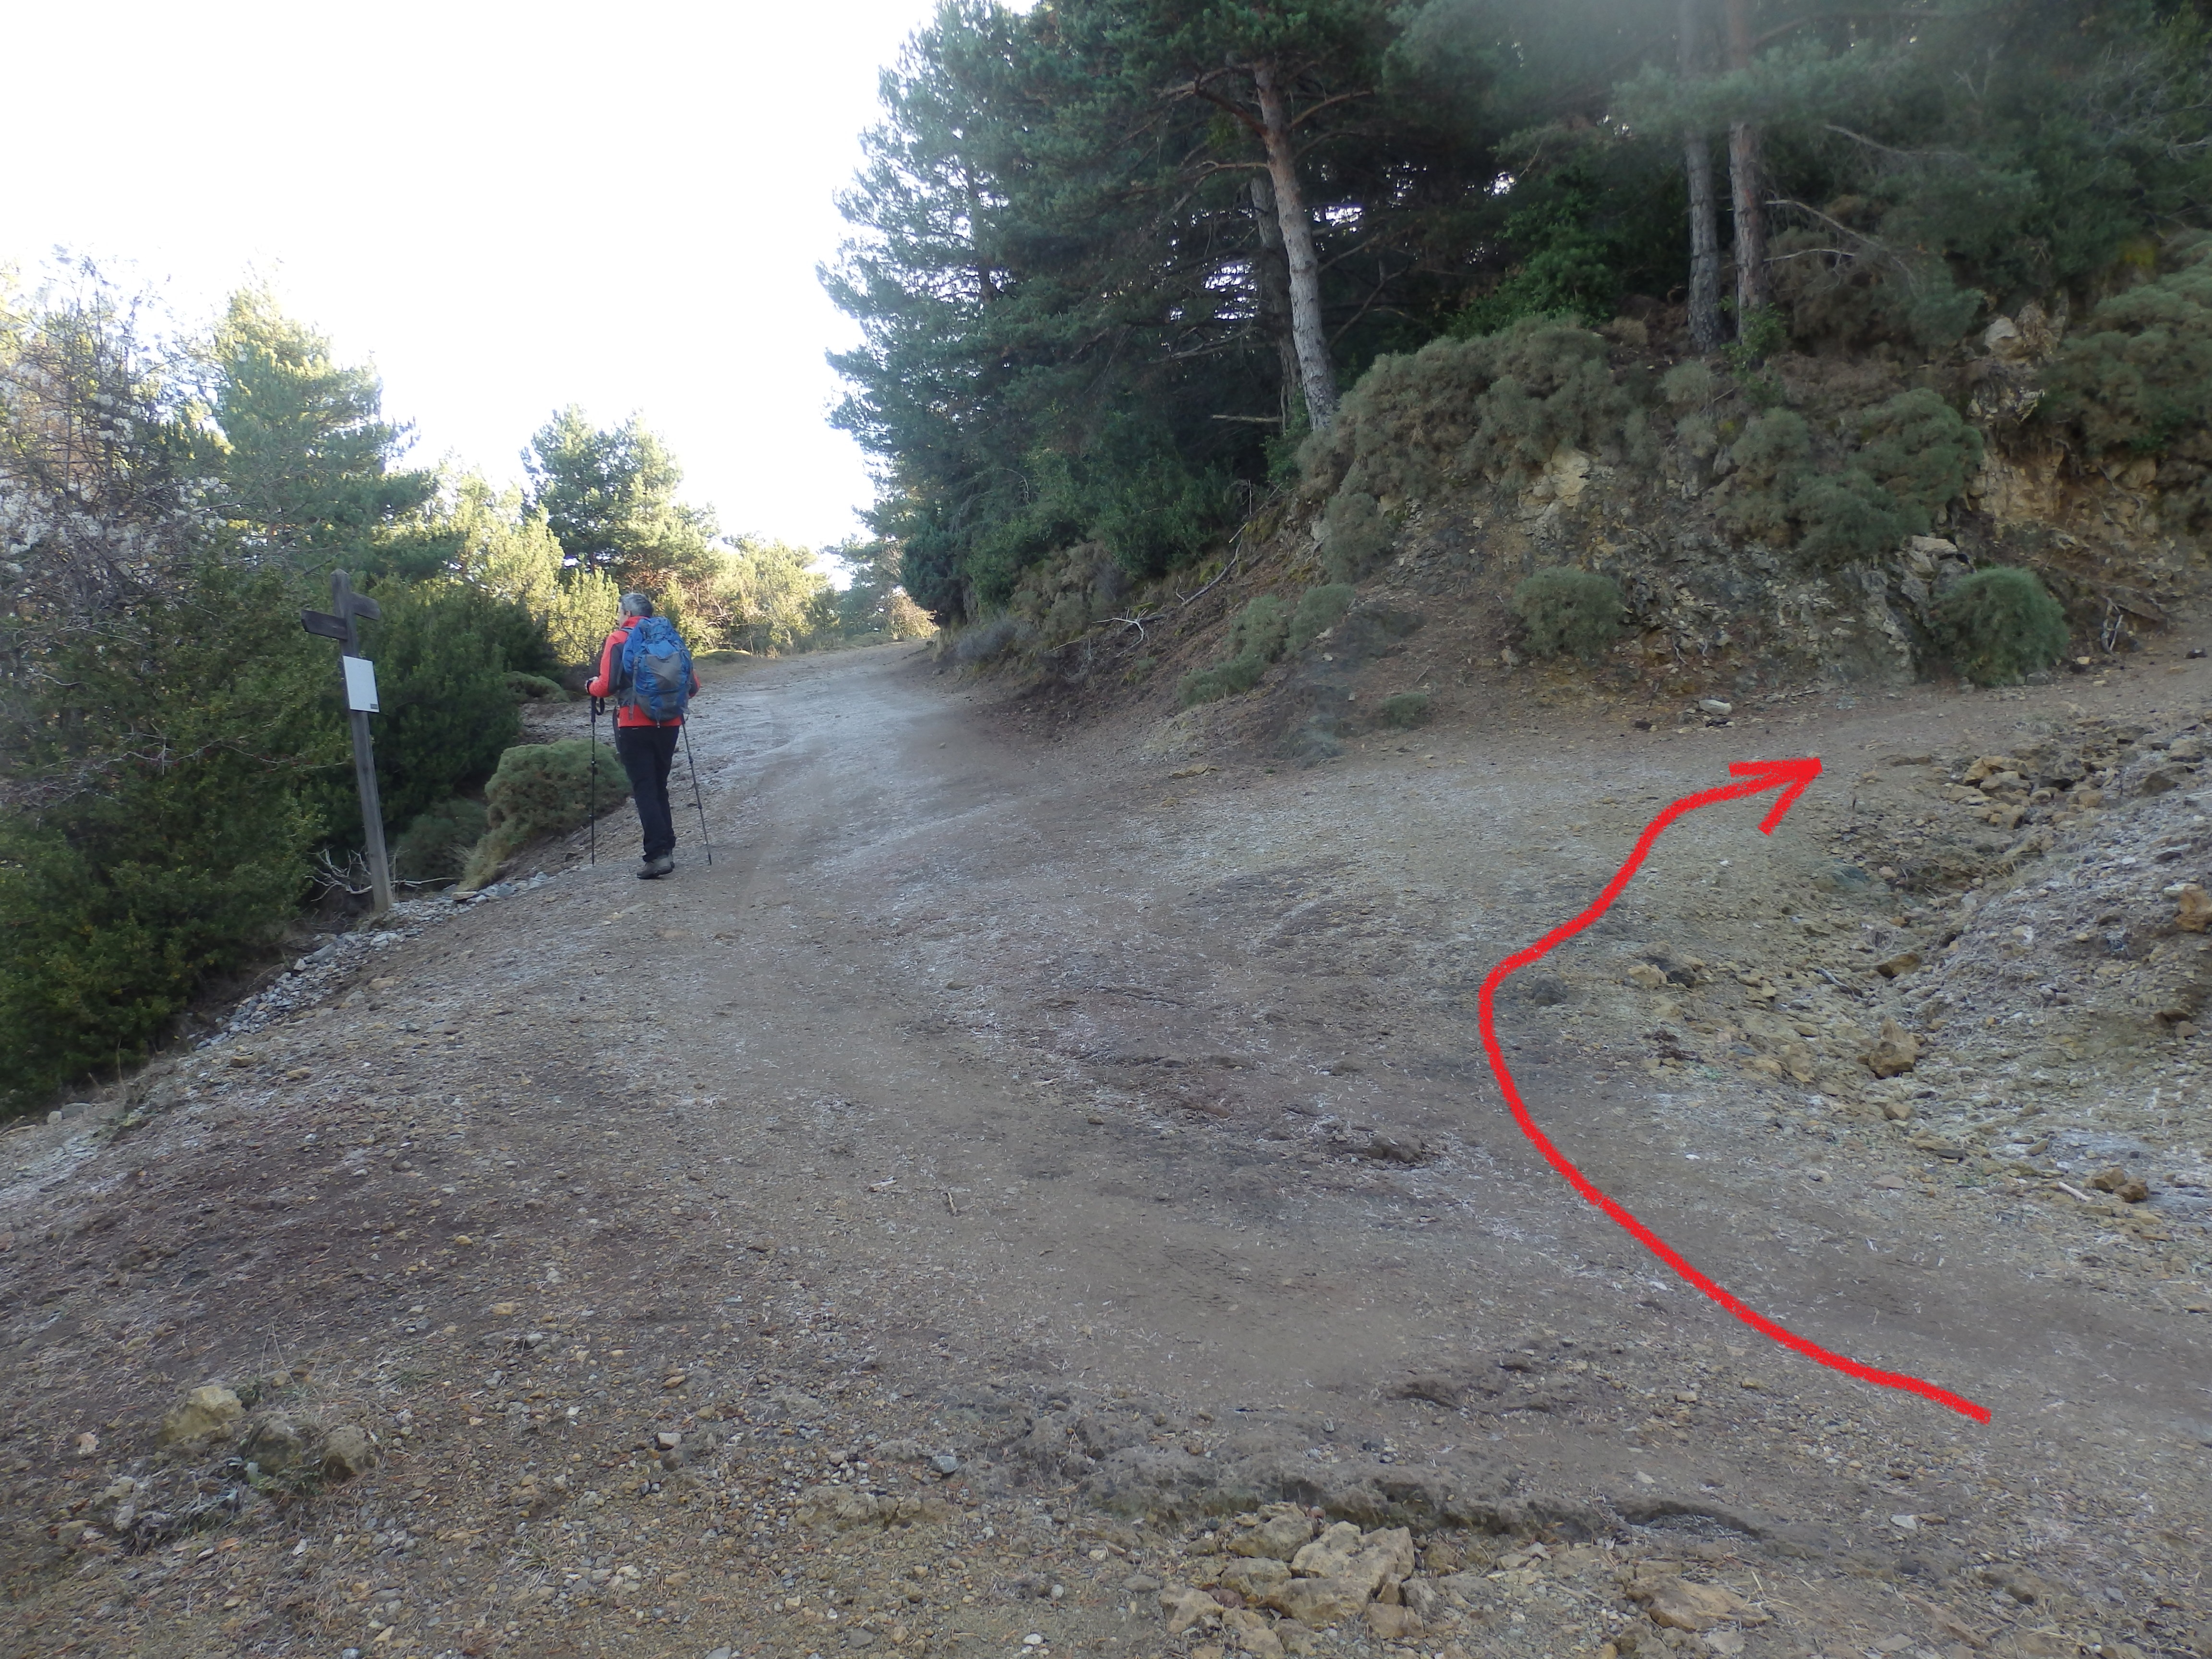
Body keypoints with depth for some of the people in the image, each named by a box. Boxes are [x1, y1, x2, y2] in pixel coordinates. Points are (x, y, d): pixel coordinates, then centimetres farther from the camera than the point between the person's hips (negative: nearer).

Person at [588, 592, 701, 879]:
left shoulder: (619, 640, -4)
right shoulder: (672, 638, 8)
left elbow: (607, 686, -11)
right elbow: (693, 685, 7)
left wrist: (591, 686, 11)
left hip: (634, 725, -4)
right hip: (668, 725, 4)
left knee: (644, 790, -2)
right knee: (659, 787, 15)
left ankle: (658, 854, -11)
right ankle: (666, 850, 15)